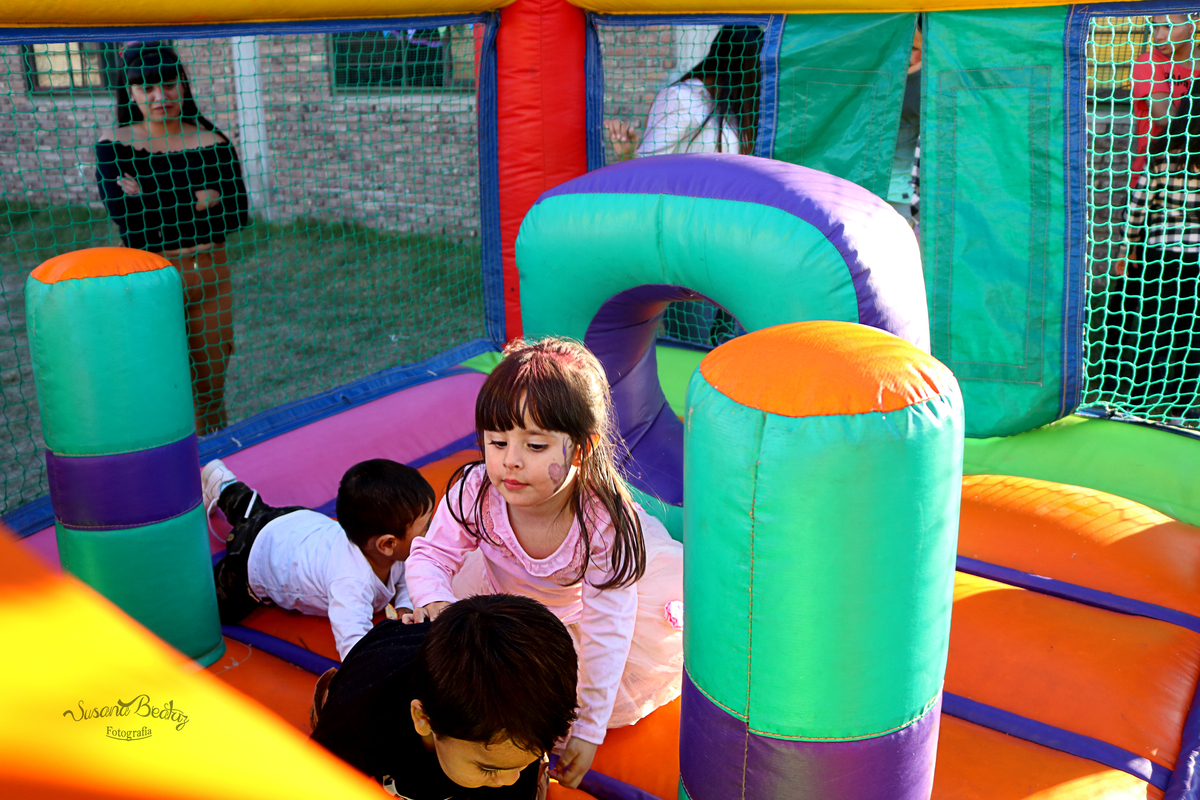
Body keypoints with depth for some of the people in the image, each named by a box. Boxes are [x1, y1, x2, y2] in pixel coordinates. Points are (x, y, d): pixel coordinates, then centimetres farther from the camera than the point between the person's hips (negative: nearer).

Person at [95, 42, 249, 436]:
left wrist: (155, 208, -12)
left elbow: (235, 215, -6)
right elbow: (128, 223, -12)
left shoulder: (213, 145, 3)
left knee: (210, 385, 10)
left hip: (210, 277, 2)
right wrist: (196, 202, -12)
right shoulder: (114, 148, -1)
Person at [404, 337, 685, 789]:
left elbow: (605, 633, -36)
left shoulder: (605, 521, -41)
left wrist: (588, 730, -33)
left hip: (586, 596, -2)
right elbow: (431, 555, -18)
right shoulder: (474, 493, -36)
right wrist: (433, 601, -43)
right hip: (504, 591, 3)